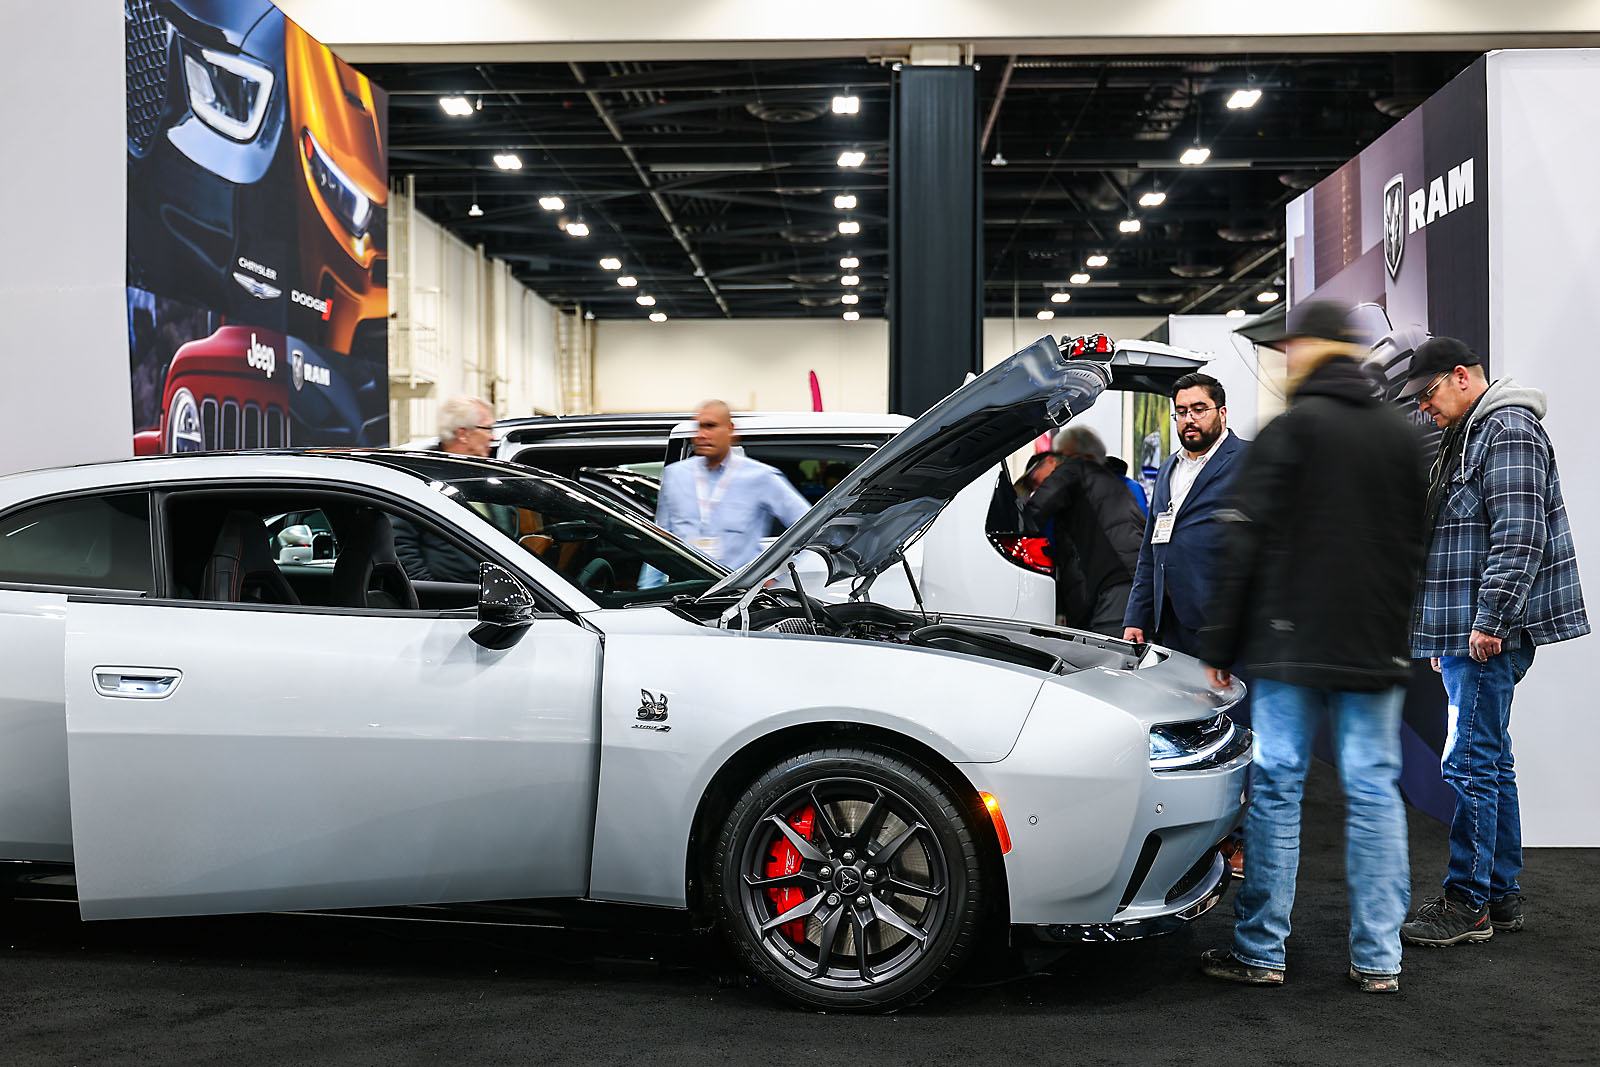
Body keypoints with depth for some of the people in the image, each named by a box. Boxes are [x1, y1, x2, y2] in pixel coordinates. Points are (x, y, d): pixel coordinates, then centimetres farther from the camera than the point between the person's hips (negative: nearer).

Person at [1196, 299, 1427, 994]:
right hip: (1377, 649, 4)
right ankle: (1379, 958, 10)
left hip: (1292, 646, -4)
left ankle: (1260, 950, 8)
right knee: (1375, 791, 7)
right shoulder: (1403, 435, 10)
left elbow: (1244, 543, -8)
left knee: (1276, 786, 2)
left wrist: (1218, 645, -4)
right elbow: (1416, 546, 15)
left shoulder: (1290, 429, -7)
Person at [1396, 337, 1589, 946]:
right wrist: (1444, 633, 24)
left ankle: (1467, 905, -2)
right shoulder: (1467, 435, 22)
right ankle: (1501, 897, 20)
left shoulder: (1509, 429, -11)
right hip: (1467, 632, 11)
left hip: (1492, 634, -11)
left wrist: (1489, 619, -22)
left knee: (1471, 764, -8)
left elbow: (1519, 536, -21)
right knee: (1491, 762, 13)